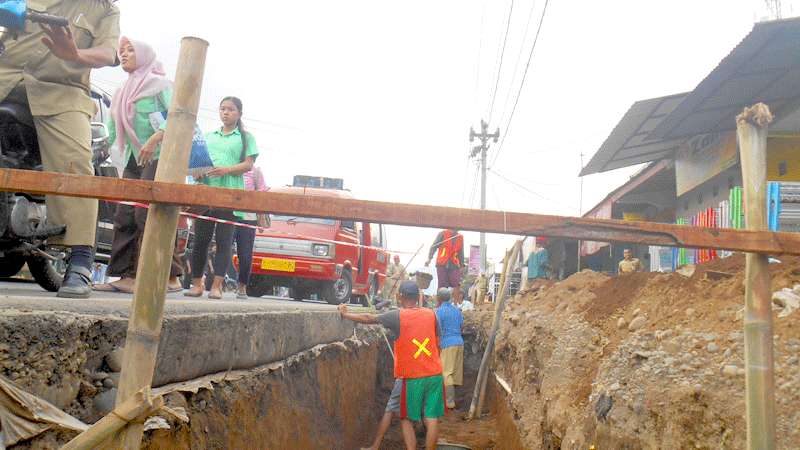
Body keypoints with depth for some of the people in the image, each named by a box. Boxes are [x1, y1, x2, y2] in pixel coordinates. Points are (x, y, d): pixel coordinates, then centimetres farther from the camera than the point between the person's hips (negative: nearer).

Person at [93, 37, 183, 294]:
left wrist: (155, 138, -25)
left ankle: (171, 277, -14)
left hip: (158, 157, -8)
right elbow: (113, 130, 20)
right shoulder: (123, 93, 22)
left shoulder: (159, 83, 0)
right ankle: (127, 276, 0)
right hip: (133, 160, 8)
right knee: (125, 216, -1)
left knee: (147, 215, -16)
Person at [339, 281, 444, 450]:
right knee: (432, 419, 6)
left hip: (411, 377, -3)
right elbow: (437, 345, 7)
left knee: (407, 419, 11)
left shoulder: (397, 316, -8)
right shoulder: (431, 314, 1)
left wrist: (346, 314, 16)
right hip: (434, 374, 3)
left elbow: (369, 318, 2)